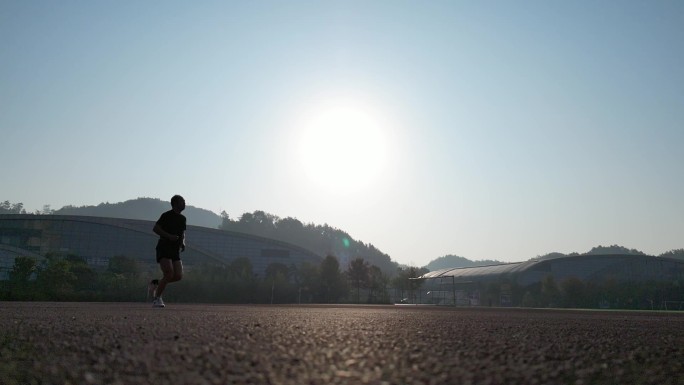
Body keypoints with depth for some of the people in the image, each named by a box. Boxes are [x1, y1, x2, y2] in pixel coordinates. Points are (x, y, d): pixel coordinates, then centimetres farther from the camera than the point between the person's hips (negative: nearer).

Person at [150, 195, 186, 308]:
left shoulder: (182, 218, 16)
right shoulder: (167, 215, -6)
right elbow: (155, 229, -10)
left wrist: (183, 242, 8)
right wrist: (169, 236, -20)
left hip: (175, 251, 7)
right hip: (163, 248, -7)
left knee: (178, 276, -5)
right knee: (169, 274, -18)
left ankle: (157, 283, 19)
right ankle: (157, 298, -2)